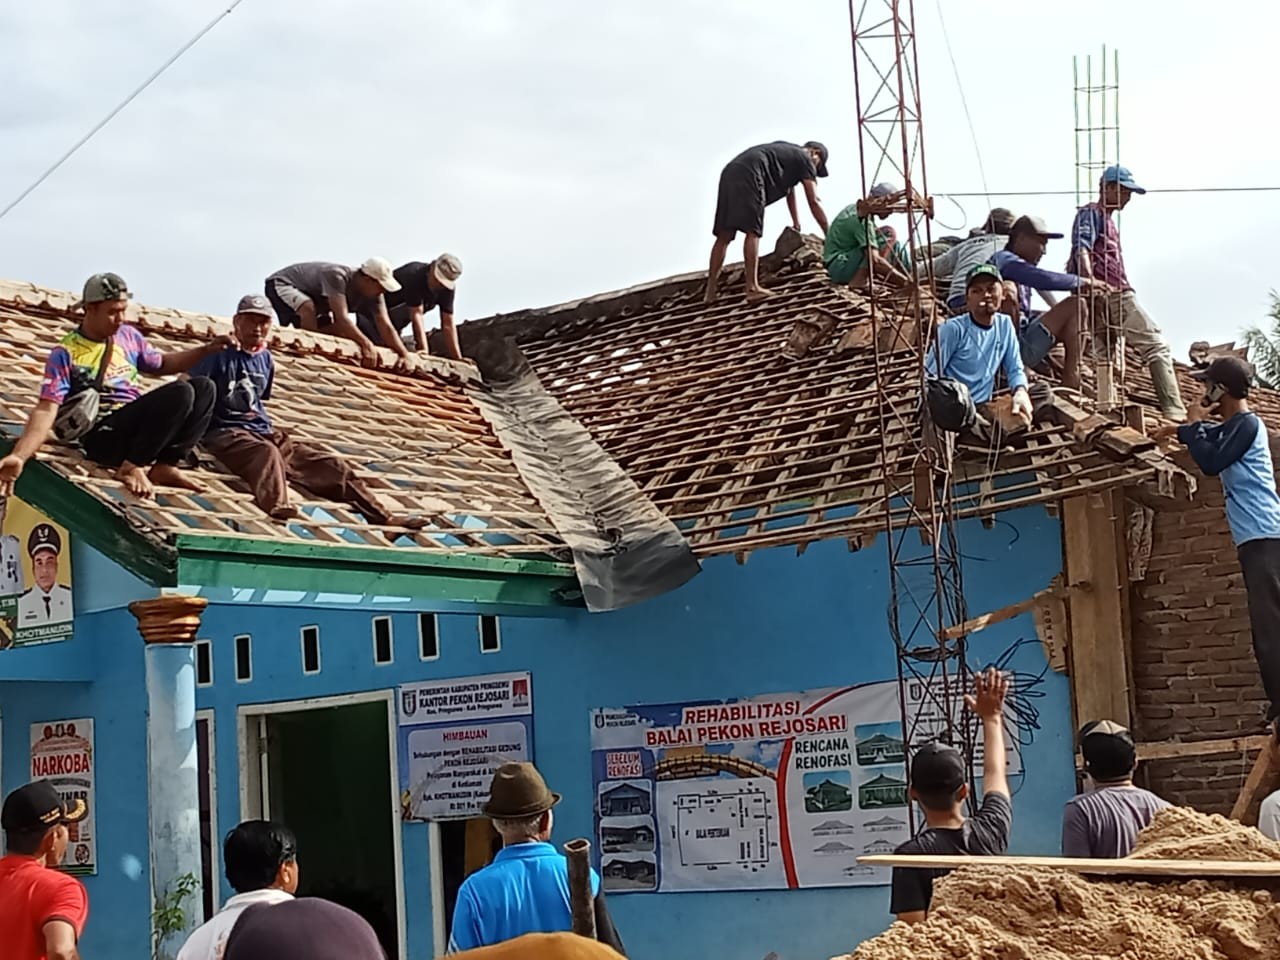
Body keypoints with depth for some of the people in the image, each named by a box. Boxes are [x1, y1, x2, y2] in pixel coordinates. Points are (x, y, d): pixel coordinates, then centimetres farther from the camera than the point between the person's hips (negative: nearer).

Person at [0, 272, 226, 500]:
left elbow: (161, 365, 29)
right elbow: (46, 410, -15)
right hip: (103, 436, -7)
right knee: (180, 392, -25)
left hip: (141, 426, 7)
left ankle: (165, 466, -11)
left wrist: (206, 349, 16)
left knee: (203, 388, -7)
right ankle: (132, 466, -17)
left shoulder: (128, 335, 11)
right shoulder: (65, 354, -8)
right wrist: (19, 456, -30)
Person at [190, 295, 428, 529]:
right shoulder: (220, 355, -3)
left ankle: (383, 517, -7)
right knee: (266, 452, -41)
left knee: (330, 466, -5)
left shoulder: (265, 359, 17)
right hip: (225, 432, -7)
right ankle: (277, 506, -71)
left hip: (262, 430, 7)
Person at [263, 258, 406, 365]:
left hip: (310, 294, 8)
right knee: (308, 307, -37)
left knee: (340, 332, 1)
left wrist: (405, 355, -27)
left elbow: (386, 326, -18)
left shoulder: (373, 294, -16)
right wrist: (366, 344, -47)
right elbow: (342, 317, -45)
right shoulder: (337, 276, -38)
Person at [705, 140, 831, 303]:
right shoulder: (805, 159, 13)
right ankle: (752, 288, -18)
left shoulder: (786, 151, 37)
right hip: (748, 175, -8)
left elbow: (789, 190, 46)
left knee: (724, 236, 5)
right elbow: (813, 202, 10)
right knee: (752, 232, -10)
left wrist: (796, 225, 52)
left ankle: (711, 290, 0)